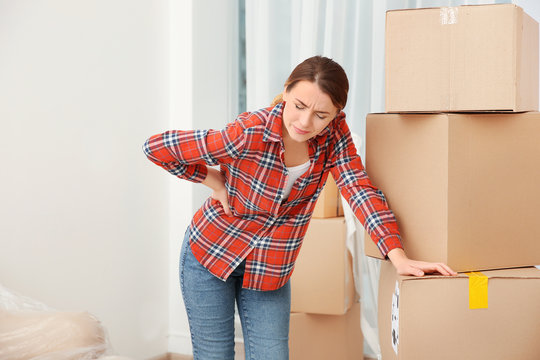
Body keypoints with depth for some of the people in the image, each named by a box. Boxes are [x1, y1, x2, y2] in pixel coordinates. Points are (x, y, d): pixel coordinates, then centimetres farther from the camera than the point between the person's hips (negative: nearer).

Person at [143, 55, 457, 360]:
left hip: (271, 268, 4)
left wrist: (398, 256, -30)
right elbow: (157, 148, -21)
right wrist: (214, 180, -13)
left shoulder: (334, 133, -13)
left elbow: (361, 190, -19)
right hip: (210, 253, -3)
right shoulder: (249, 134, -27)